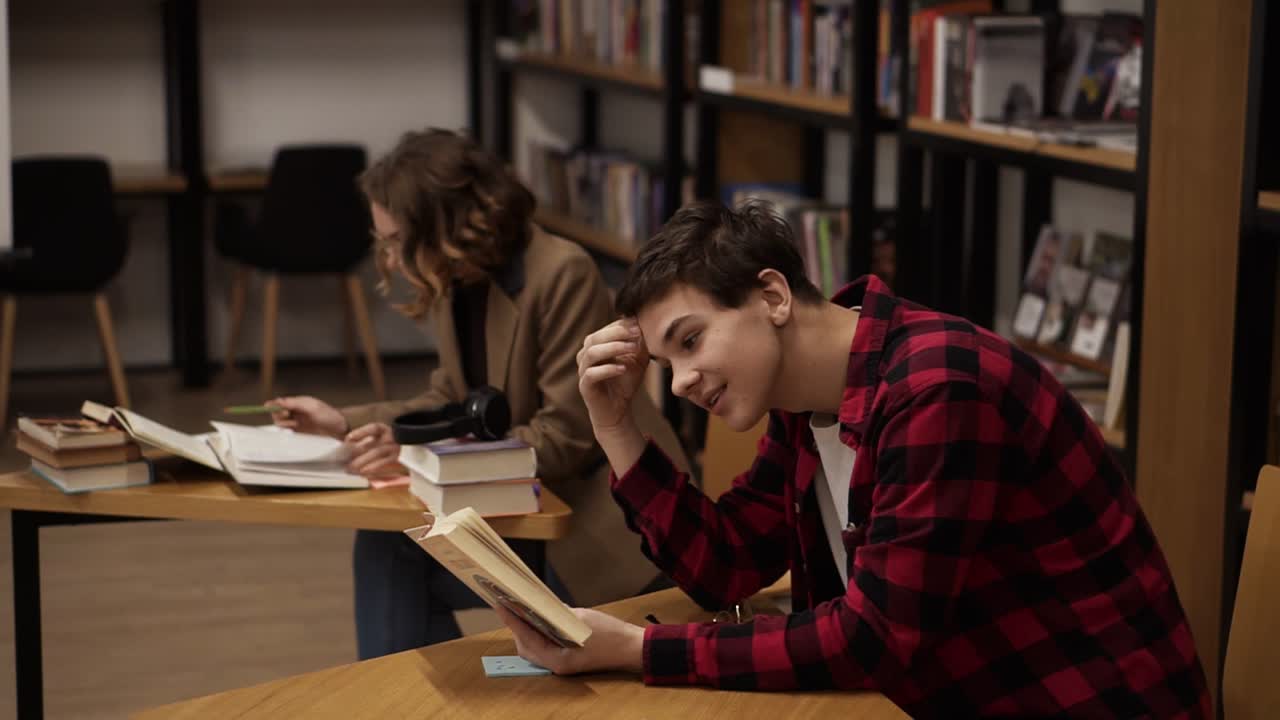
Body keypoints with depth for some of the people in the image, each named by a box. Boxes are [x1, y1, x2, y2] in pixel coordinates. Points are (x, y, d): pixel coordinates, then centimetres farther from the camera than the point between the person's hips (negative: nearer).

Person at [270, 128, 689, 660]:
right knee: (384, 543, -13)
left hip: (601, 517, -7)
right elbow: (452, 404, 12)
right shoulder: (456, 282, 2)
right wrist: (345, 422, 0)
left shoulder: (562, 273, -21)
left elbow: (566, 438, -22)